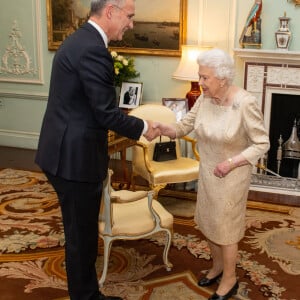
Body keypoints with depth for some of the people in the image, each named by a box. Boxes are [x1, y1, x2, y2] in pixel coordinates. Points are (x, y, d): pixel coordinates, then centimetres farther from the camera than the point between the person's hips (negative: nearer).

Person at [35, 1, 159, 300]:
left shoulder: (79, 40, 12)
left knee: (81, 231, 19)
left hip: (66, 153, 10)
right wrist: (142, 127, -4)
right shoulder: (93, 49, -21)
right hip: (75, 158, -10)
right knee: (81, 235, 5)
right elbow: (106, 113, -20)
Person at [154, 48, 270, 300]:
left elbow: (262, 144, -17)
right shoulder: (204, 99, -7)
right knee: (207, 222, 19)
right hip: (207, 172, 6)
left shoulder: (246, 103, -24)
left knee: (225, 227, 7)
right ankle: (217, 266, 43)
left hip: (232, 175, -6)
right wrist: (163, 128, -22)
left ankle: (229, 280, 29)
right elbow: (184, 126, -2)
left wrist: (232, 163, -25)